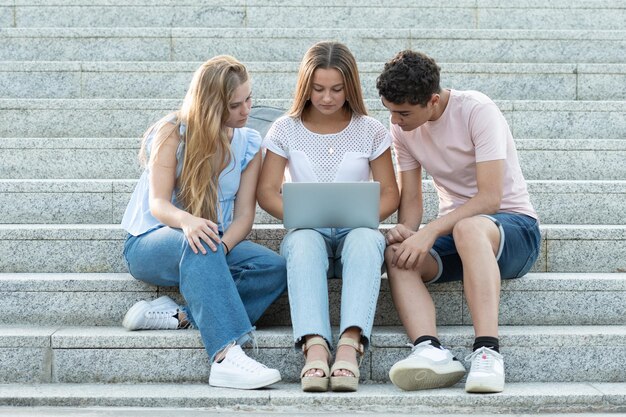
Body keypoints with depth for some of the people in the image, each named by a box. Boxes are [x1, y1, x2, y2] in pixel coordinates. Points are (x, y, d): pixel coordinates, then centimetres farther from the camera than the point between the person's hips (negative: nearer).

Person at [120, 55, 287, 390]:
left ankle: (179, 316, -31)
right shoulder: (173, 133, -9)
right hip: (150, 243, -4)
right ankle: (226, 356, -53)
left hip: (216, 244, 5)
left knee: (274, 268, -25)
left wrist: (222, 246, -28)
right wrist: (187, 222, -43)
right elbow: (158, 204, -18)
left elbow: (244, 213, -5)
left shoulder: (248, 144, 3)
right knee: (198, 244, -41)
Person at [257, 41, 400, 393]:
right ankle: (314, 347, -55)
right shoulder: (286, 130, 8)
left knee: (366, 239, -38)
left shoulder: (371, 131, 7)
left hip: (356, 231, 0)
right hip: (308, 231, 0)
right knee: (304, 241, -38)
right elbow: (267, 190, 4)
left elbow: (390, 193, 6)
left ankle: (350, 345, -54)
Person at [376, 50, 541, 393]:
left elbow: (490, 197, -23)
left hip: (514, 226, -5)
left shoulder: (476, 111, -16)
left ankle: (487, 351, -46)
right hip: (452, 231, 5)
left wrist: (431, 232, -31)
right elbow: (411, 199, 4)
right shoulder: (402, 128, 4)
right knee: (396, 253, -27)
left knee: (467, 228, -41)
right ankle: (431, 350, -44)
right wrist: (406, 230, -19)